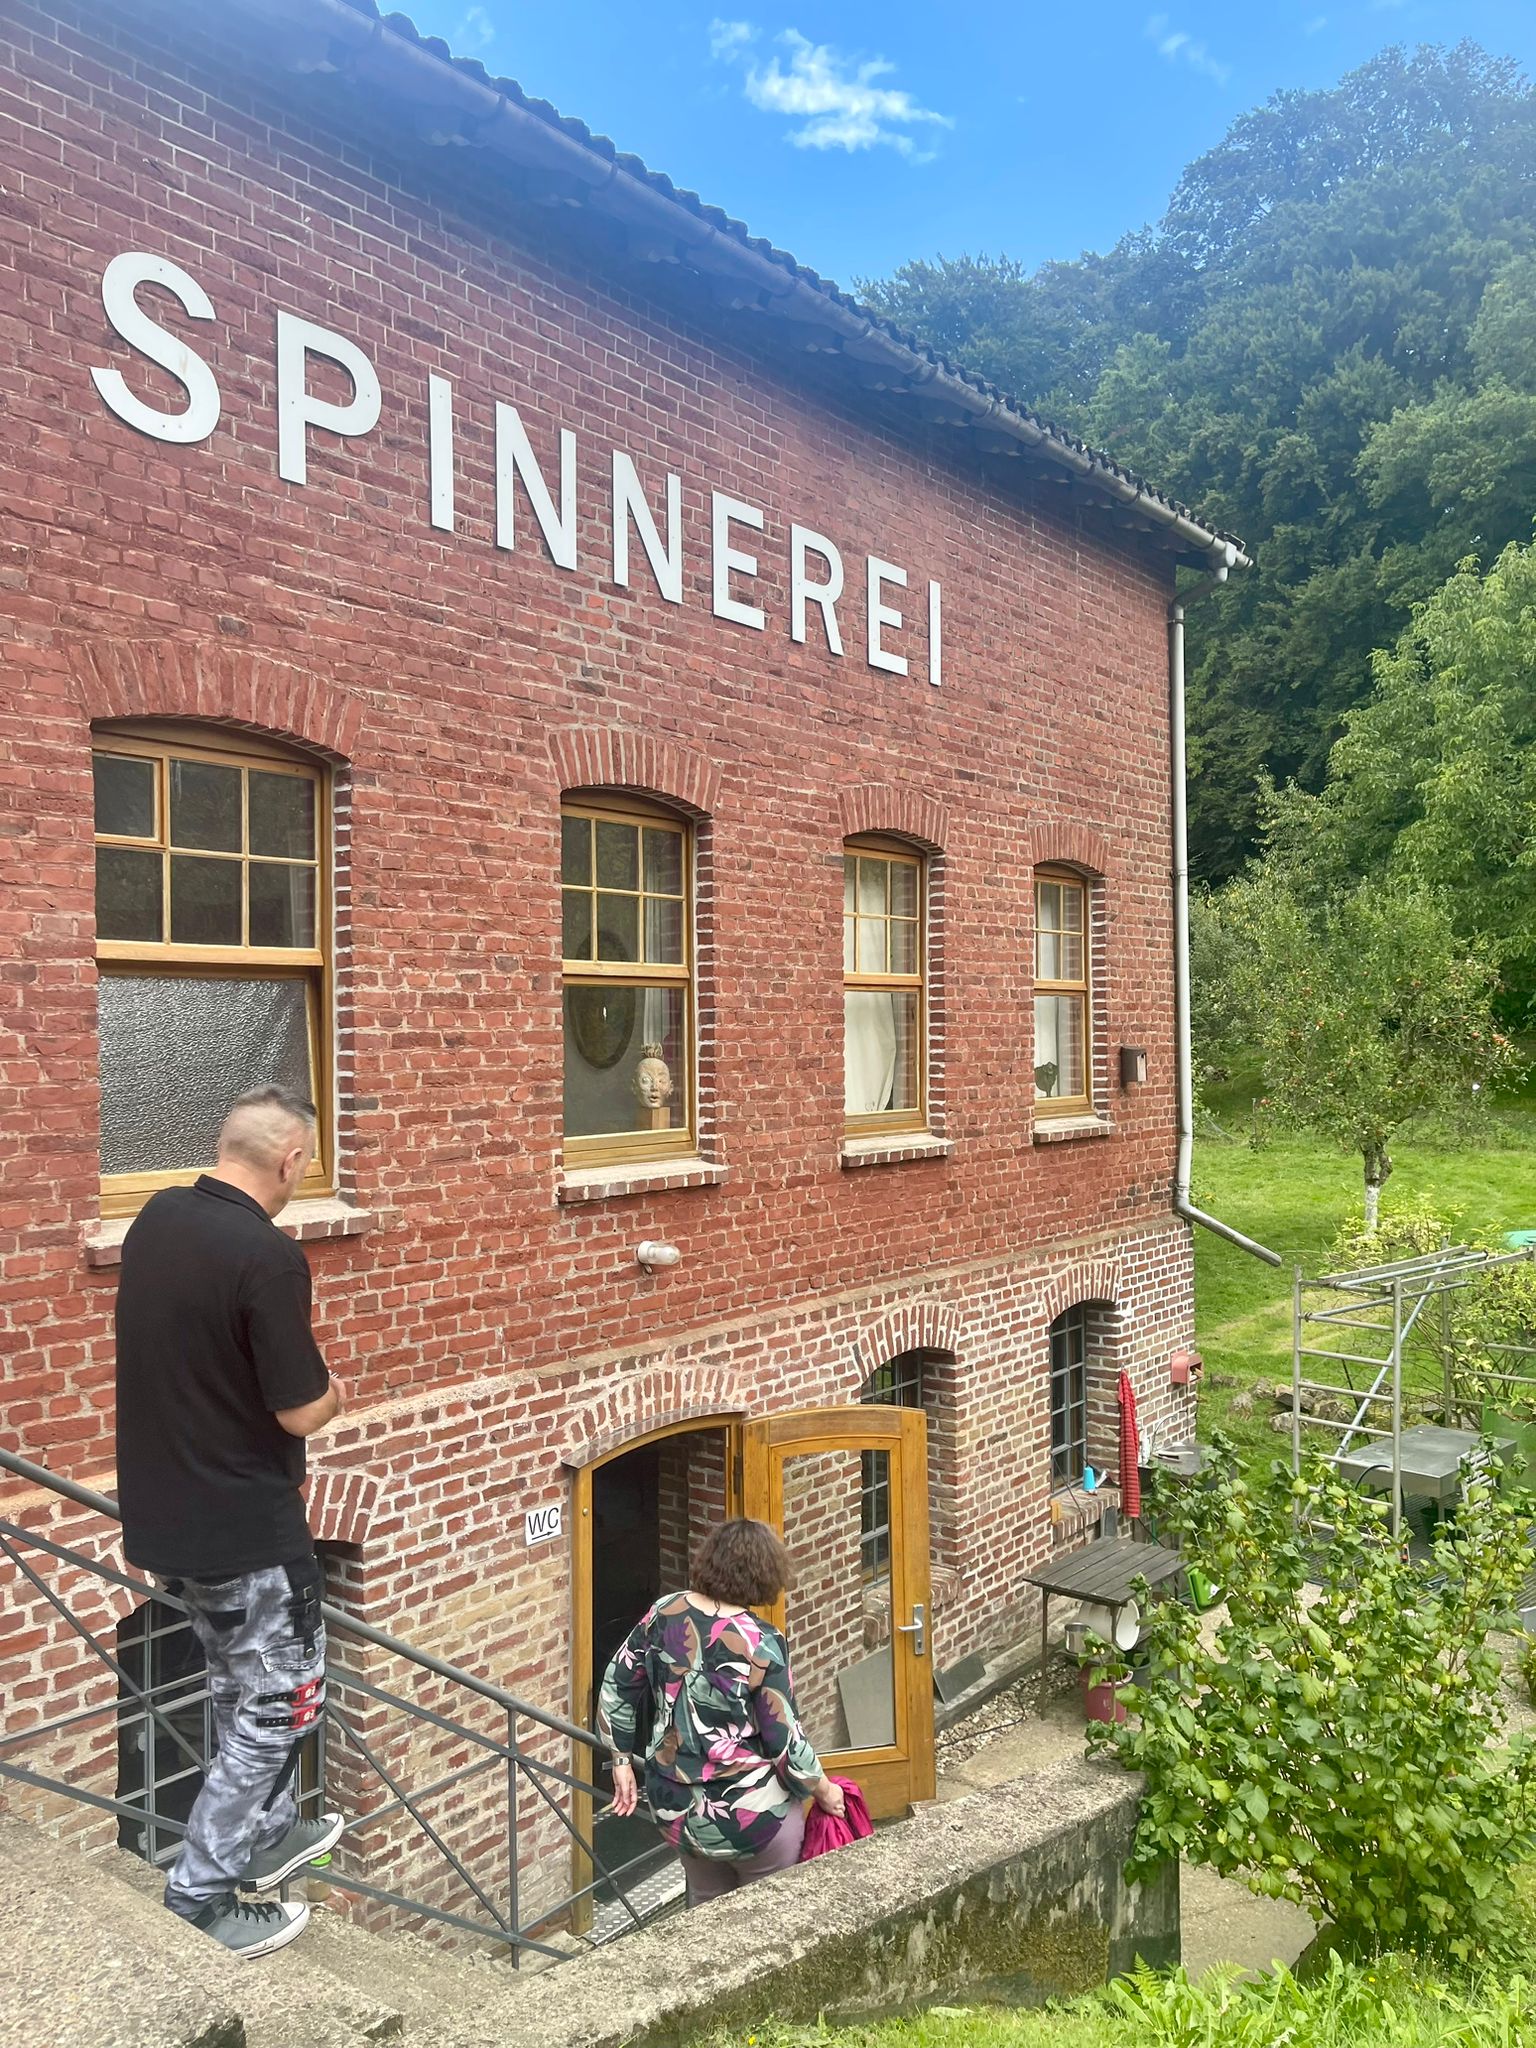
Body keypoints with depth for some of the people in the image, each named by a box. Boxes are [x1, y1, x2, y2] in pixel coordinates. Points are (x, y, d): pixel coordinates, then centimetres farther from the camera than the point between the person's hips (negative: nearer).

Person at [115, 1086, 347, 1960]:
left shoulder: (156, 1219, -1)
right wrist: (332, 1391, 1)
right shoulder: (267, 1257, -26)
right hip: (243, 1526, -8)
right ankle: (201, 1896, 17)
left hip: (162, 1513, 8)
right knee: (284, 1699, 10)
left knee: (242, 1684, 25)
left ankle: (269, 1832, 41)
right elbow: (302, 1411, -20)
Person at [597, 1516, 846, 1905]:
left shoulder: (663, 1613, -8)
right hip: (749, 1816, -5)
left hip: (674, 1806, 5)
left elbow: (617, 1686, 2)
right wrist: (825, 1790, 1)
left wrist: (622, 1761, 14)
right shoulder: (760, 1643, -22)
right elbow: (785, 1742, -16)